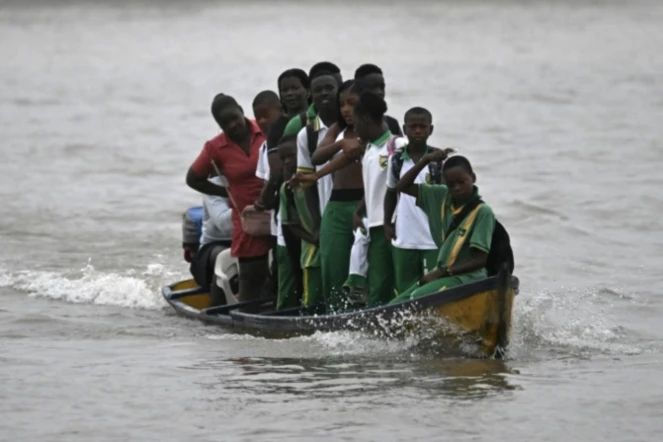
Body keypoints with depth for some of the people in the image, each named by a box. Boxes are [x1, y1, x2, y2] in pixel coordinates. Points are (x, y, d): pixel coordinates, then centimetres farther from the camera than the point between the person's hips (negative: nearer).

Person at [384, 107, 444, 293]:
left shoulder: (438, 159, -3)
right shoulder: (396, 159, 5)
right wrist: (387, 223, 10)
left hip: (434, 241, -3)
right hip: (403, 241, 3)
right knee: (405, 291, 9)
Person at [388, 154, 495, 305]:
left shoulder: (482, 212, -11)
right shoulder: (443, 197, 7)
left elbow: (481, 259, -14)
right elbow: (403, 186, 10)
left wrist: (442, 273, -15)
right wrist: (426, 160, -2)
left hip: (467, 277, -8)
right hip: (443, 275, 8)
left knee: (419, 298, -31)